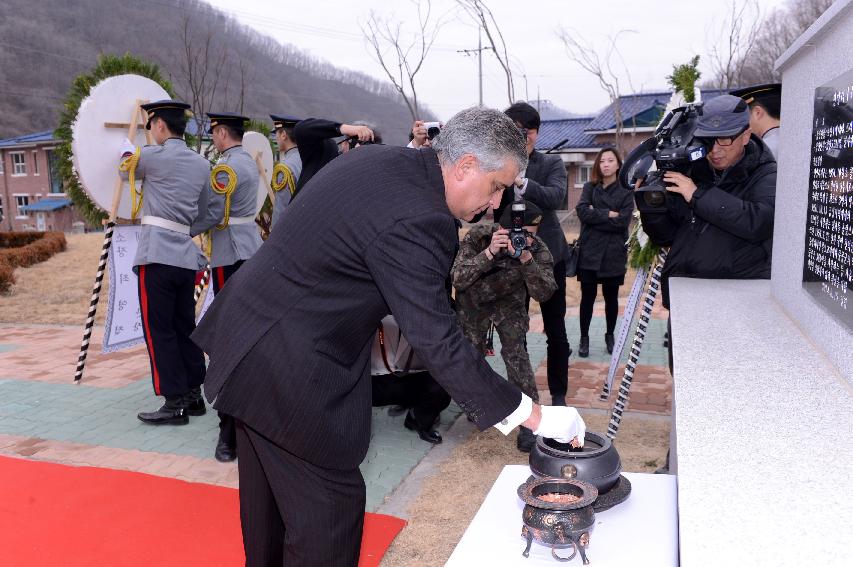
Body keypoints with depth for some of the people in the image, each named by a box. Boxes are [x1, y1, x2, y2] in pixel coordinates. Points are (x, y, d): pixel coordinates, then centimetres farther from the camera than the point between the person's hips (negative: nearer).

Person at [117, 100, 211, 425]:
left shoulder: (153, 156, -5)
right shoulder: (202, 164, 13)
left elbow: (125, 170, 17)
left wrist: (126, 149, 36)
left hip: (157, 254, -6)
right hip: (187, 255, 7)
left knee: (159, 330, -1)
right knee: (185, 327, 13)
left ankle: (175, 404, 1)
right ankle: (194, 396, 18)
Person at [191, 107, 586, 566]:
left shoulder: (374, 158, 3)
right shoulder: (415, 221, -26)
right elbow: (439, 343, -26)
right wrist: (534, 416, -18)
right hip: (292, 370, -10)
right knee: (330, 508, 3)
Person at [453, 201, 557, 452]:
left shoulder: (537, 248, -27)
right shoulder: (477, 236, -30)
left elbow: (543, 293, -36)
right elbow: (458, 280, -37)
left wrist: (526, 258, -49)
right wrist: (489, 253, -49)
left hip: (508, 302, 0)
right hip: (473, 301, 0)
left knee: (516, 353, -13)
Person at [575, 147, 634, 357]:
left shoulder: (626, 192, 3)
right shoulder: (590, 188, 7)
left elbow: (622, 222, -11)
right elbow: (582, 211, -11)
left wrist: (596, 214, -9)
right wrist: (608, 214, -12)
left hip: (613, 253, 0)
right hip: (589, 252, 0)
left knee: (611, 297, 10)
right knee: (587, 296, 3)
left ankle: (610, 336, 26)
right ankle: (584, 338, 16)